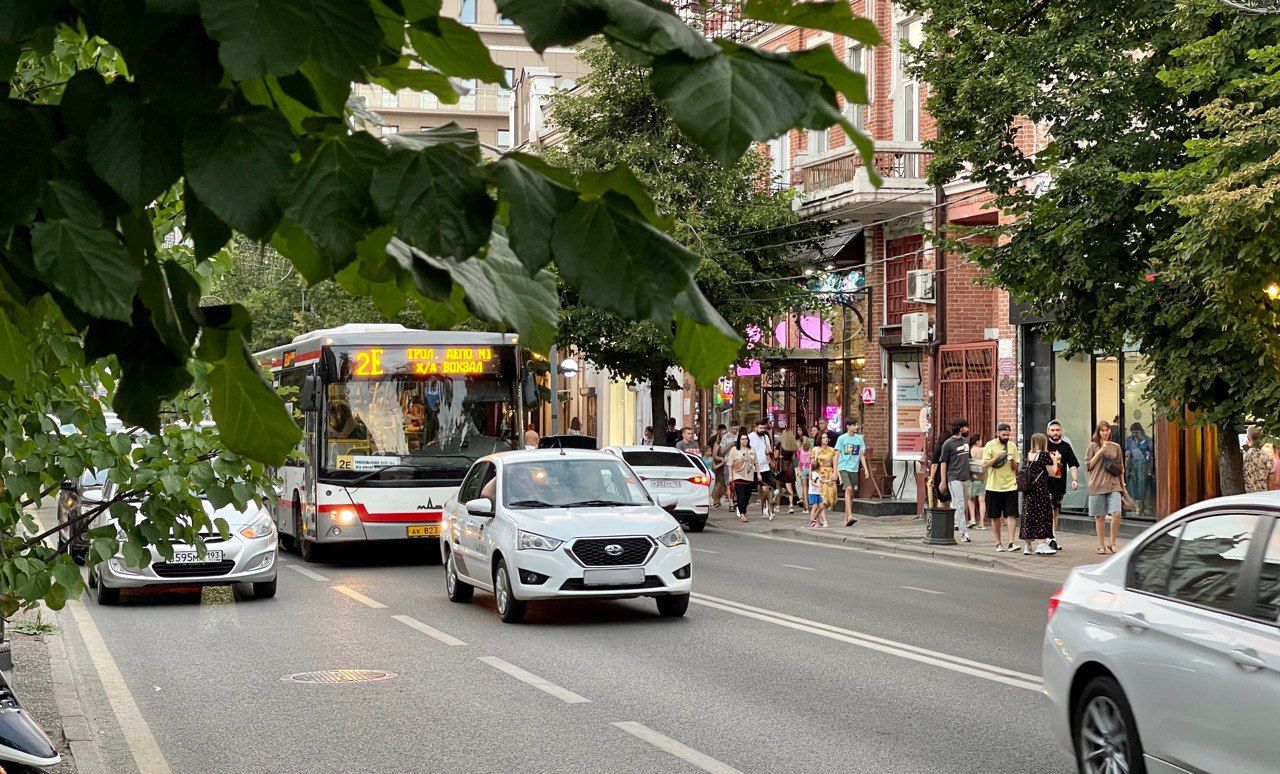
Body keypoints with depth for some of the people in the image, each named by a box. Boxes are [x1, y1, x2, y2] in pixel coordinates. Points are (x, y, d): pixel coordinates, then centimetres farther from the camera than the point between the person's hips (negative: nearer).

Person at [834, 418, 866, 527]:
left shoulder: (860, 438, 10)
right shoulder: (842, 438, -2)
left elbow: (861, 455, 16)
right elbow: (837, 455, 0)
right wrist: (835, 471, -5)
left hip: (854, 469, 5)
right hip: (843, 467, -5)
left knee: (851, 494, 6)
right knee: (848, 489, -22)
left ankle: (846, 518, 15)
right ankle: (850, 516, -28)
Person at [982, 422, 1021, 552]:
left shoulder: (1012, 446, 8)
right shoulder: (990, 445, -2)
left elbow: (1016, 467, 12)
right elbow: (984, 465, -8)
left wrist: (1013, 461, -9)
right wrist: (998, 457, -18)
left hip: (1010, 486, 2)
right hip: (994, 486, -2)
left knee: (1012, 515, -9)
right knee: (995, 517, 6)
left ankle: (1011, 543, -11)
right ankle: (999, 543, 18)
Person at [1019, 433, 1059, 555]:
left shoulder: (1029, 455, 9)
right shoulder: (1044, 455, -8)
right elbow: (1052, 473, -6)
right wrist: (1055, 460, 9)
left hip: (1028, 490, 6)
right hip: (1041, 489, -6)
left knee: (1028, 515, 9)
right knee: (1043, 514, -2)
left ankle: (1027, 546, 15)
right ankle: (1042, 545, -7)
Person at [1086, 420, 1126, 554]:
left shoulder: (1116, 447, 12)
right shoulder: (1093, 446, 5)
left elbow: (1121, 468, 17)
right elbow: (1088, 466, -2)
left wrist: (1123, 485, 14)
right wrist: (1100, 451, -8)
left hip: (1113, 485, 1)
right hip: (1097, 485, -1)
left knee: (1116, 513, -15)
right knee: (1100, 517, 1)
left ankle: (1112, 542, 1)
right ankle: (1101, 545, 12)